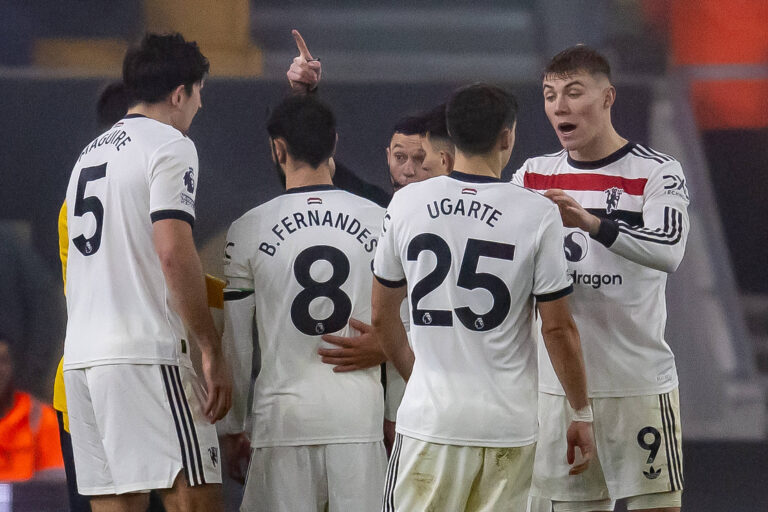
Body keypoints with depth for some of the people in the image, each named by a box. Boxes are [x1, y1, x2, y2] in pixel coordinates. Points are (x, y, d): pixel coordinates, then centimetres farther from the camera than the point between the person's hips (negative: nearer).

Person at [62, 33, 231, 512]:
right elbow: (173, 253, -15)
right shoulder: (170, 145, -3)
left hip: (81, 357, 8)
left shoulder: (90, 153, 23)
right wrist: (212, 351, -12)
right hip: (145, 352, -8)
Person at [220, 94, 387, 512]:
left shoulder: (247, 231, 0)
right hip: (361, 414, 1)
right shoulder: (380, 222, 4)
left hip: (284, 418, -1)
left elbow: (235, 344, 4)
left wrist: (234, 424, 13)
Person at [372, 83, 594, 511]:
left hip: (429, 416, 1)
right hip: (507, 423, -1)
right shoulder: (538, 214, -7)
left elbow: (382, 317, 11)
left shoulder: (407, 203, 1)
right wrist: (582, 414, 7)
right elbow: (558, 328, -5)